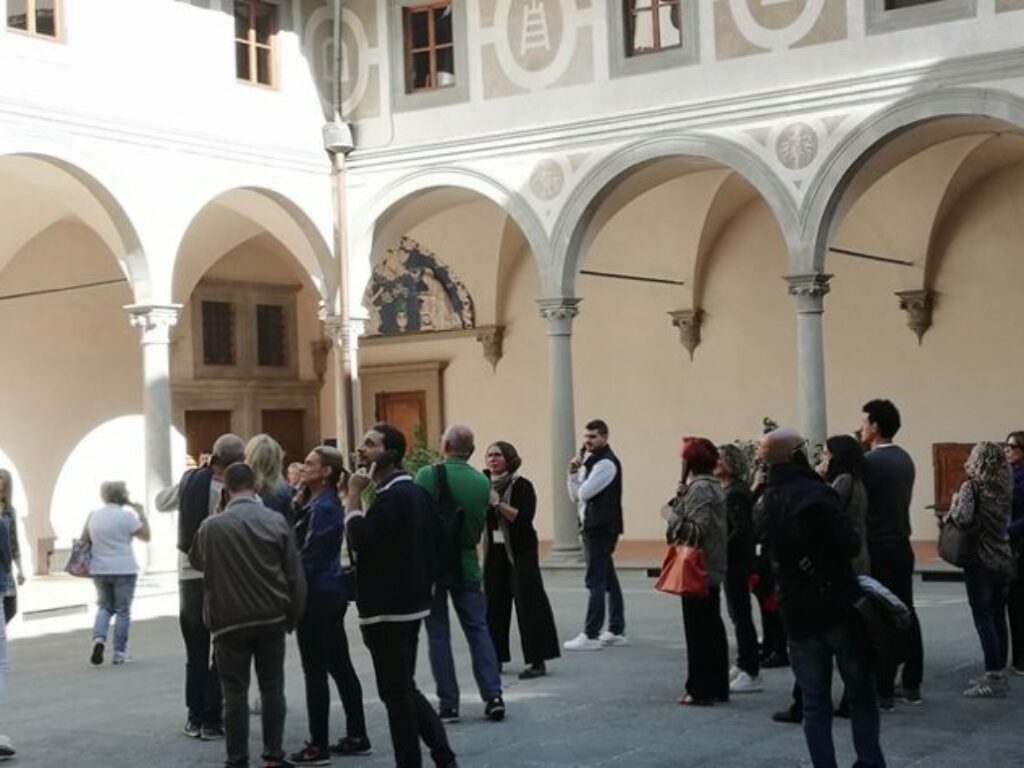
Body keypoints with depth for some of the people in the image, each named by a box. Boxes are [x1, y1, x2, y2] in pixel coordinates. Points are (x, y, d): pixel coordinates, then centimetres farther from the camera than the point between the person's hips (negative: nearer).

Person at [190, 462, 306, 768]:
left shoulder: (211, 526, -7)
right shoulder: (277, 521, -4)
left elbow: (196, 561, 13)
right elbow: (295, 574, -2)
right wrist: (292, 615, 9)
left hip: (229, 621, -2)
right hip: (272, 619, 2)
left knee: (235, 692, 4)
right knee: (272, 688, 11)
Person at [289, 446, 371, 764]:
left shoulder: (323, 508, -16)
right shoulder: (322, 503, 13)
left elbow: (309, 557, -18)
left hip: (317, 594, -10)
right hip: (331, 591, 10)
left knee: (315, 671, -4)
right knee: (340, 666, 13)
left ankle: (318, 747, 1)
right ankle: (357, 737, 19)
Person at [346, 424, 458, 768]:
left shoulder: (392, 497, -18)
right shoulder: (415, 492, 13)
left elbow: (360, 540, -26)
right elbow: (435, 541, 17)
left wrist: (354, 494, -17)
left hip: (387, 610, -10)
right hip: (410, 602, 10)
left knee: (395, 692, -1)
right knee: (404, 688, 17)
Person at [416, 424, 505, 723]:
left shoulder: (428, 475, -12)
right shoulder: (483, 482, 0)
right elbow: (481, 525, 4)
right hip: (466, 564, 3)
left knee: (438, 634, 5)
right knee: (478, 629, 10)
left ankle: (448, 703, 6)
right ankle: (493, 696, 5)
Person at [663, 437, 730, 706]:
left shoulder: (699, 489, -16)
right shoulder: (713, 486, 14)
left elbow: (698, 530, -24)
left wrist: (672, 516, -13)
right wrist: (681, 501, 9)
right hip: (712, 569, 10)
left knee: (698, 629, -5)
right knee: (712, 627, 14)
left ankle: (700, 690, -1)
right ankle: (717, 687, 21)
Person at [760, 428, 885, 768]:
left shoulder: (765, 502, 6)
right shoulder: (815, 494, -16)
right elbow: (850, 545, -19)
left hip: (798, 614, 5)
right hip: (838, 606, -5)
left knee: (815, 703, 8)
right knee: (861, 695, 8)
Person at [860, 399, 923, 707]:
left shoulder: (870, 462, -16)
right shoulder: (905, 459, 10)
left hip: (877, 549, -8)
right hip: (902, 545, 8)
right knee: (905, 613, 12)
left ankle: (882, 691, -1)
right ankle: (911, 685, 18)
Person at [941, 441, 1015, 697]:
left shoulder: (972, 486, -11)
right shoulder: (1005, 488, 8)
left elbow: (963, 518, -24)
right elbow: (1005, 521, 14)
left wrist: (953, 505, -3)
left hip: (980, 560, -7)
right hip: (1003, 559, 7)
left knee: (983, 618, -4)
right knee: (998, 617, 12)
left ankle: (993, 678, -5)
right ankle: (999, 673, 17)